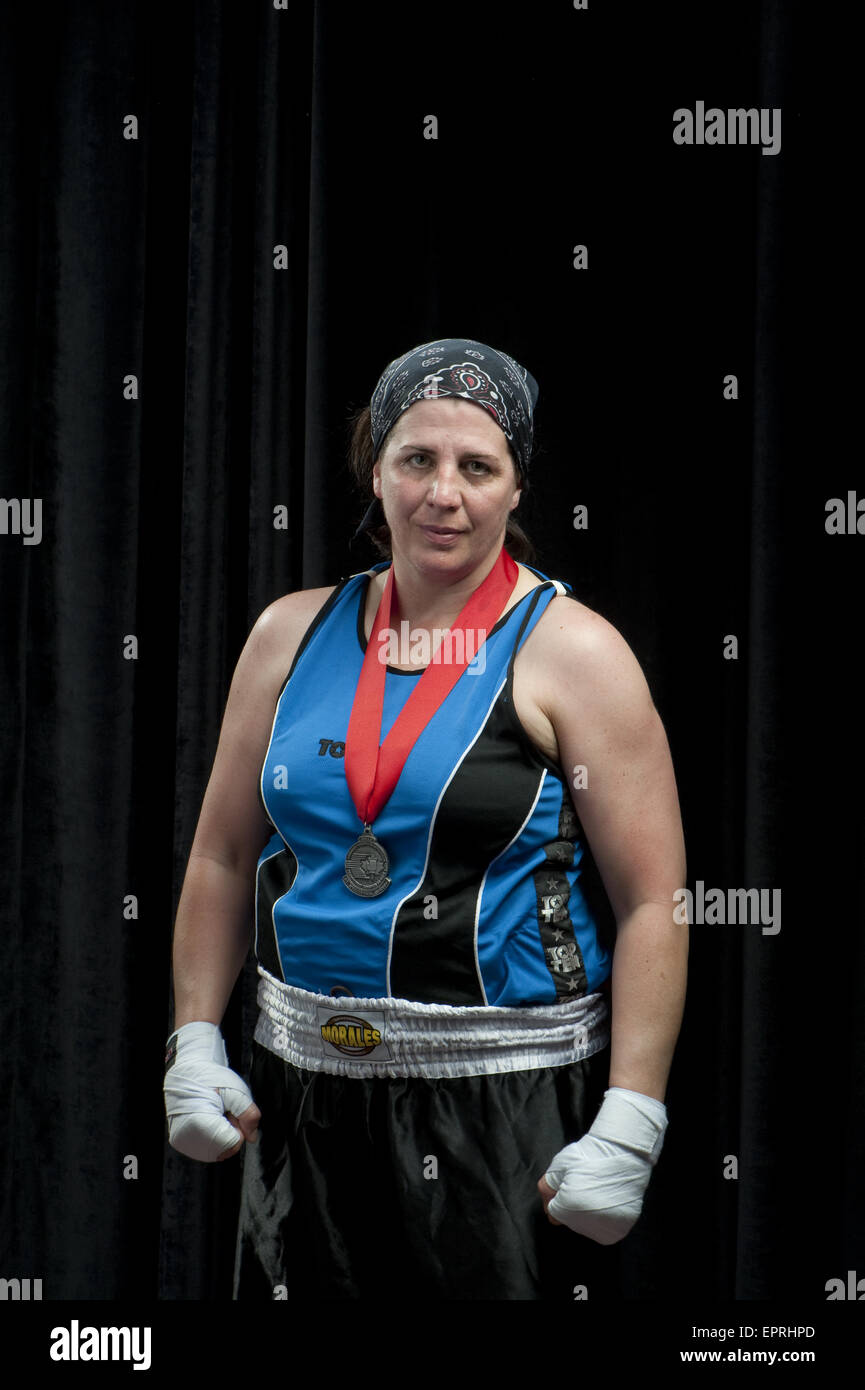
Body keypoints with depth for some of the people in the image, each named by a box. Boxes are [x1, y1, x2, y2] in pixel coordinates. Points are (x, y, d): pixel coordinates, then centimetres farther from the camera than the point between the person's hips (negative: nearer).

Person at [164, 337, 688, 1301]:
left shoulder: (572, 653, -6)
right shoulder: (294, 634, 7)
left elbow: (653, 903, -9)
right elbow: (223, 859, 14)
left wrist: (629, 1125, -16)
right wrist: (194, 1043, 5)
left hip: (509, 1107, -4)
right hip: (306, 1098, 4)